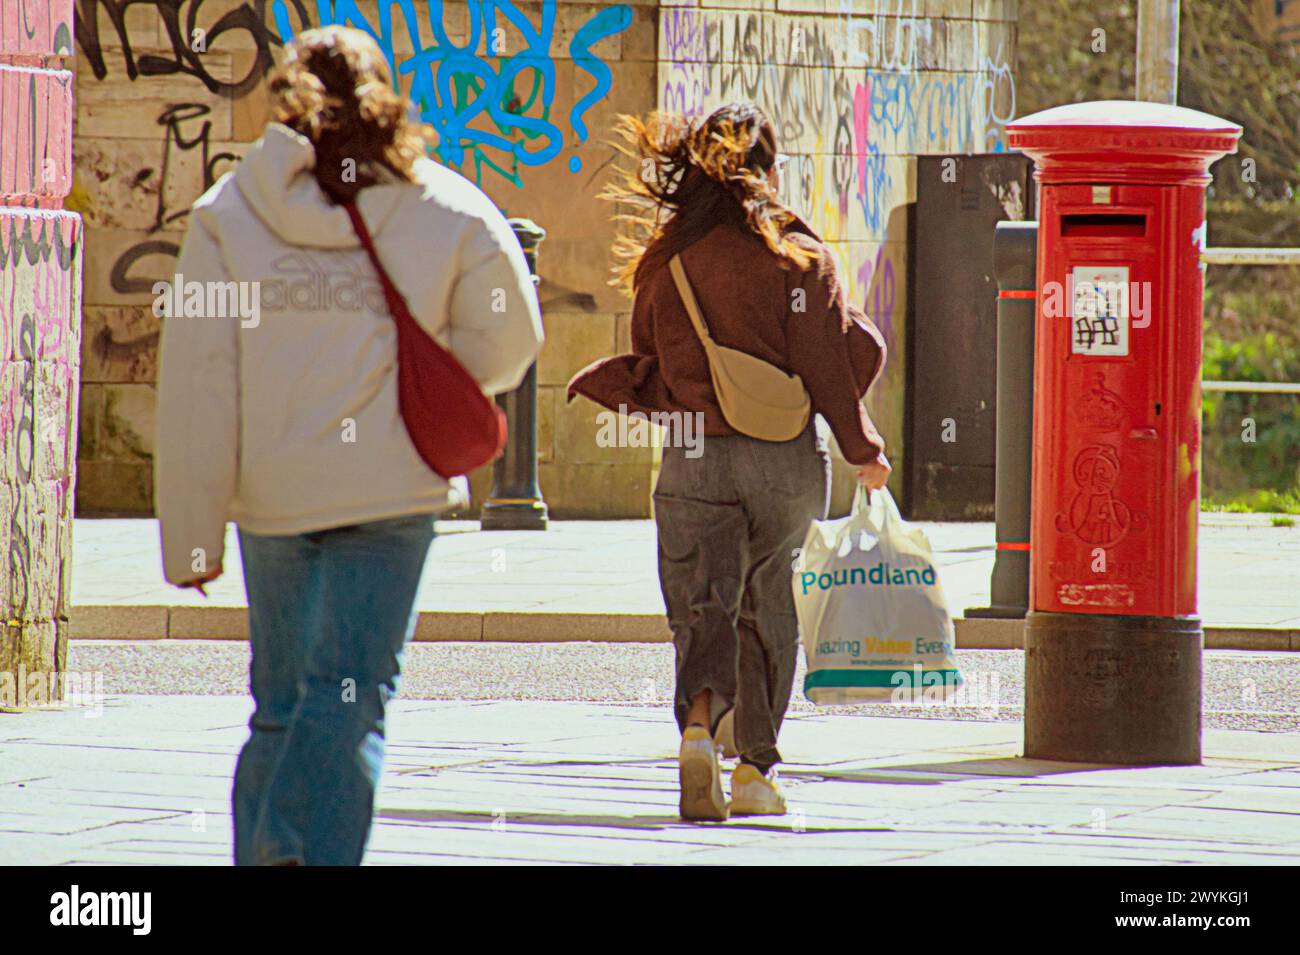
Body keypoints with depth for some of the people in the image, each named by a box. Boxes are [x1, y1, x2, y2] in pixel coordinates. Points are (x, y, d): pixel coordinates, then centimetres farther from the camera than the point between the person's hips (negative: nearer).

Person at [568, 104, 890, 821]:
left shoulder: (665, 261, 1)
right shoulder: (798, 254, -4)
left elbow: (653, 374, 4)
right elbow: (830, 358, -4)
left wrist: (600, 384, 24)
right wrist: (861, 447, 7)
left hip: (694, 459, 0)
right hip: (787, 458, 0)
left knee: (704, 608, -1)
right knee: (767, 610, 16)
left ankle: (699, 726, -30)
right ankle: (757, 768, 20)